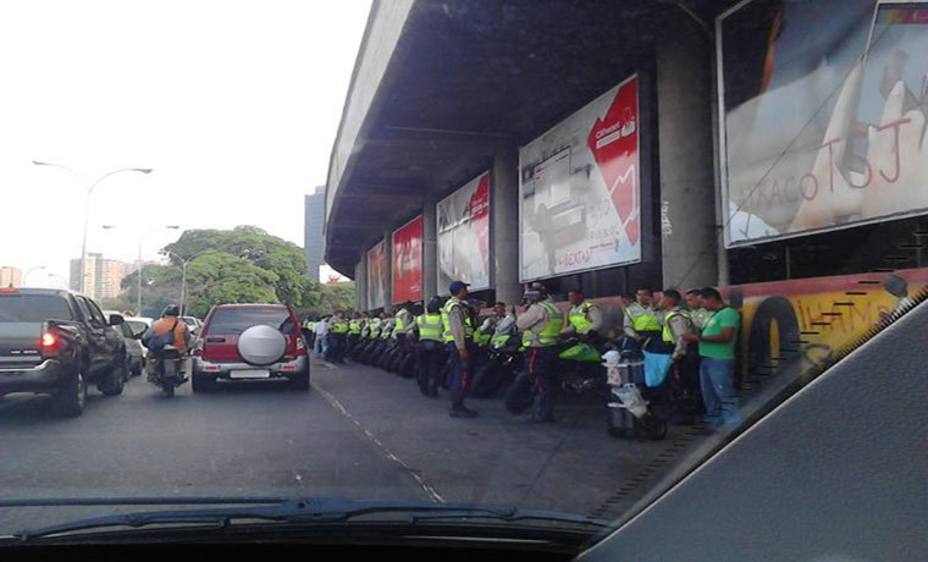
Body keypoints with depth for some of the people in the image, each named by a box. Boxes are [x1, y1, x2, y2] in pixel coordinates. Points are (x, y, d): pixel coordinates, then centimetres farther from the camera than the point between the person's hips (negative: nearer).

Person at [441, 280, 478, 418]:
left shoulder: (453, 304, 20)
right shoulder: (455, 306, -14)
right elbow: (456, 329, -21)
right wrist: (461, 348, -25)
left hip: (455, 344, 11)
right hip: (459, 344, -11)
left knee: (456, 376, 14)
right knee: (461, 377, -10)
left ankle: (457, 406, 20)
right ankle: (457, 408, -8)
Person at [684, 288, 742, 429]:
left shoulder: (728, 313, -11)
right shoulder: (715, 314, 20)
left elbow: (726, 336, -21)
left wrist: (699, 338, -19)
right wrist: (695, 338, 8)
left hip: (720, 361, -10)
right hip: (706, 359, 10)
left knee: (725, 396, -10)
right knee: (709, 396, 15)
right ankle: (714, 423, 23)